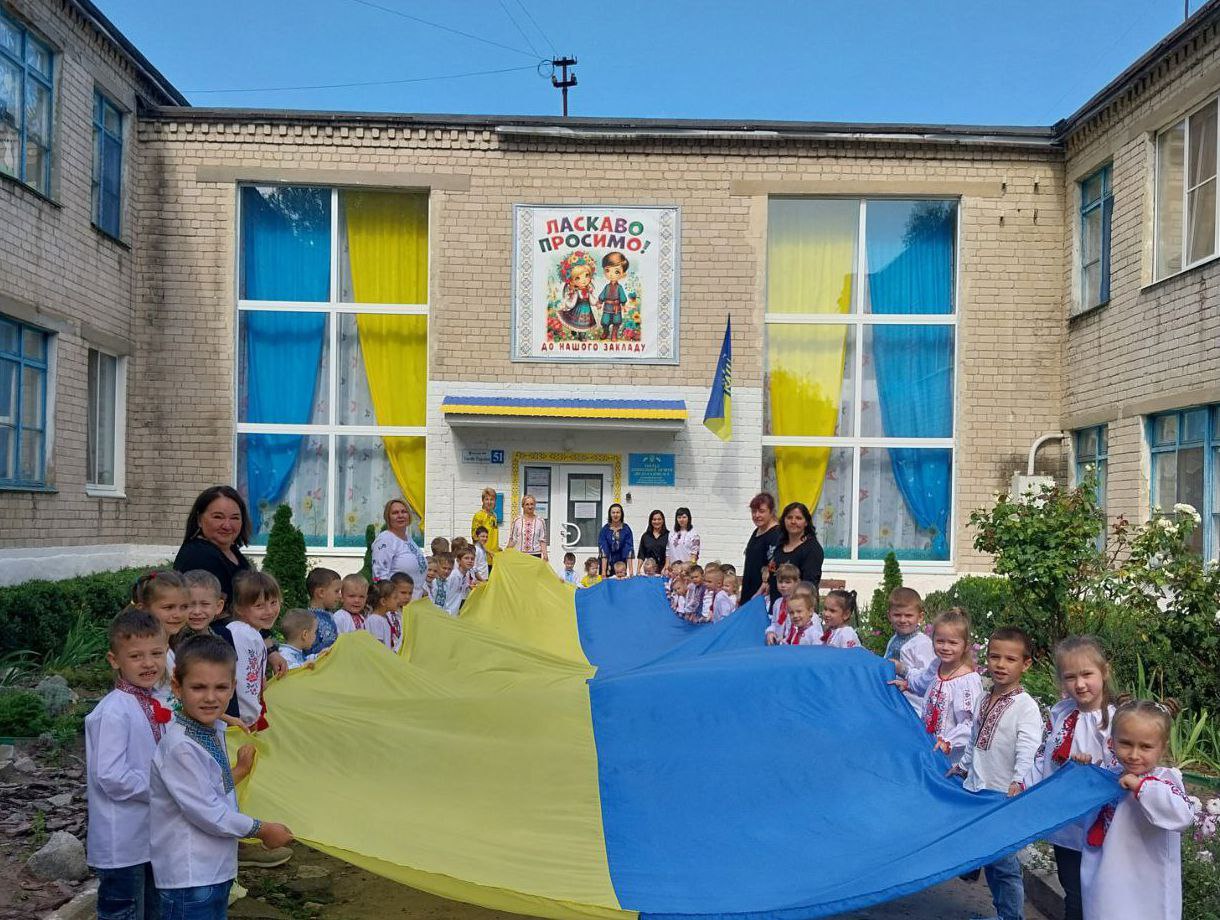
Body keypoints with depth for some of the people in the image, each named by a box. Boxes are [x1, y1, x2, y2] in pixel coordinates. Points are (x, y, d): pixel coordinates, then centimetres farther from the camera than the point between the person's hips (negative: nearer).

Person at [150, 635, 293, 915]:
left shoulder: (215, 732, 4)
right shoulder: (180, 747, -23)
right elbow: (207, 813, -20)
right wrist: (262, 830, -11)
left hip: (217, 870, 9)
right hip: (189, 878, -9)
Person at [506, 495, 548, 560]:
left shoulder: (540, 522, 5)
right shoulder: (516, 521, 6)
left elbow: (542, 540, 4)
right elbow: (512, 540, 8)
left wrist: (544, 554, -6)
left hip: (535, 555, 0)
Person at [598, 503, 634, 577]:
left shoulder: (626, 529, -5)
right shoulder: (605, 529, -6)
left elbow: (629, 550, -10)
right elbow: (603, 551, -13)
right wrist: (603, 572, -21)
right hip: (607, 563, -1)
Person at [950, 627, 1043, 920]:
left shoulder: (1026, 706, -13)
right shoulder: (983, 701, 10)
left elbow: (1027, 747, -24)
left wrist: (1018, 780, -37)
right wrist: (963, 766, 31)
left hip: (1004, 796, -7)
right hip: (976, 790, 7)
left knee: (1004, 863, -3)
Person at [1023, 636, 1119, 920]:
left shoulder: (1114, 720, -15)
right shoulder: (1059, 712, 4)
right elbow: (1043, 757, 12)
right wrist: (1026, 788, 8)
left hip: (1093, 828, -5)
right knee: (1072, 897, 18)